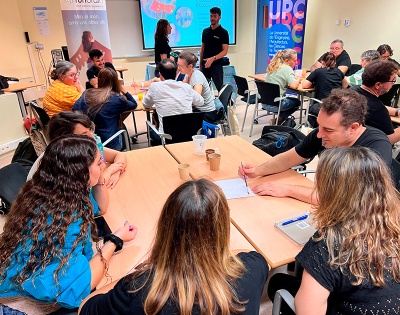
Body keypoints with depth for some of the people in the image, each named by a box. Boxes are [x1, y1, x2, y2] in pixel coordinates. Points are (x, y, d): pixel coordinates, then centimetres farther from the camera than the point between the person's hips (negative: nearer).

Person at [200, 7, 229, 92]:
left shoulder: (223, 32, -4)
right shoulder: (205, 31, 11)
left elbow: (225, 51, -10)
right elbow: (202, 48, 16)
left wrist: (213, 58, -25)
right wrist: (200, 64, 9)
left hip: (217, 65, -5)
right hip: (205, 64, 5)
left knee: (220, 88, -5)